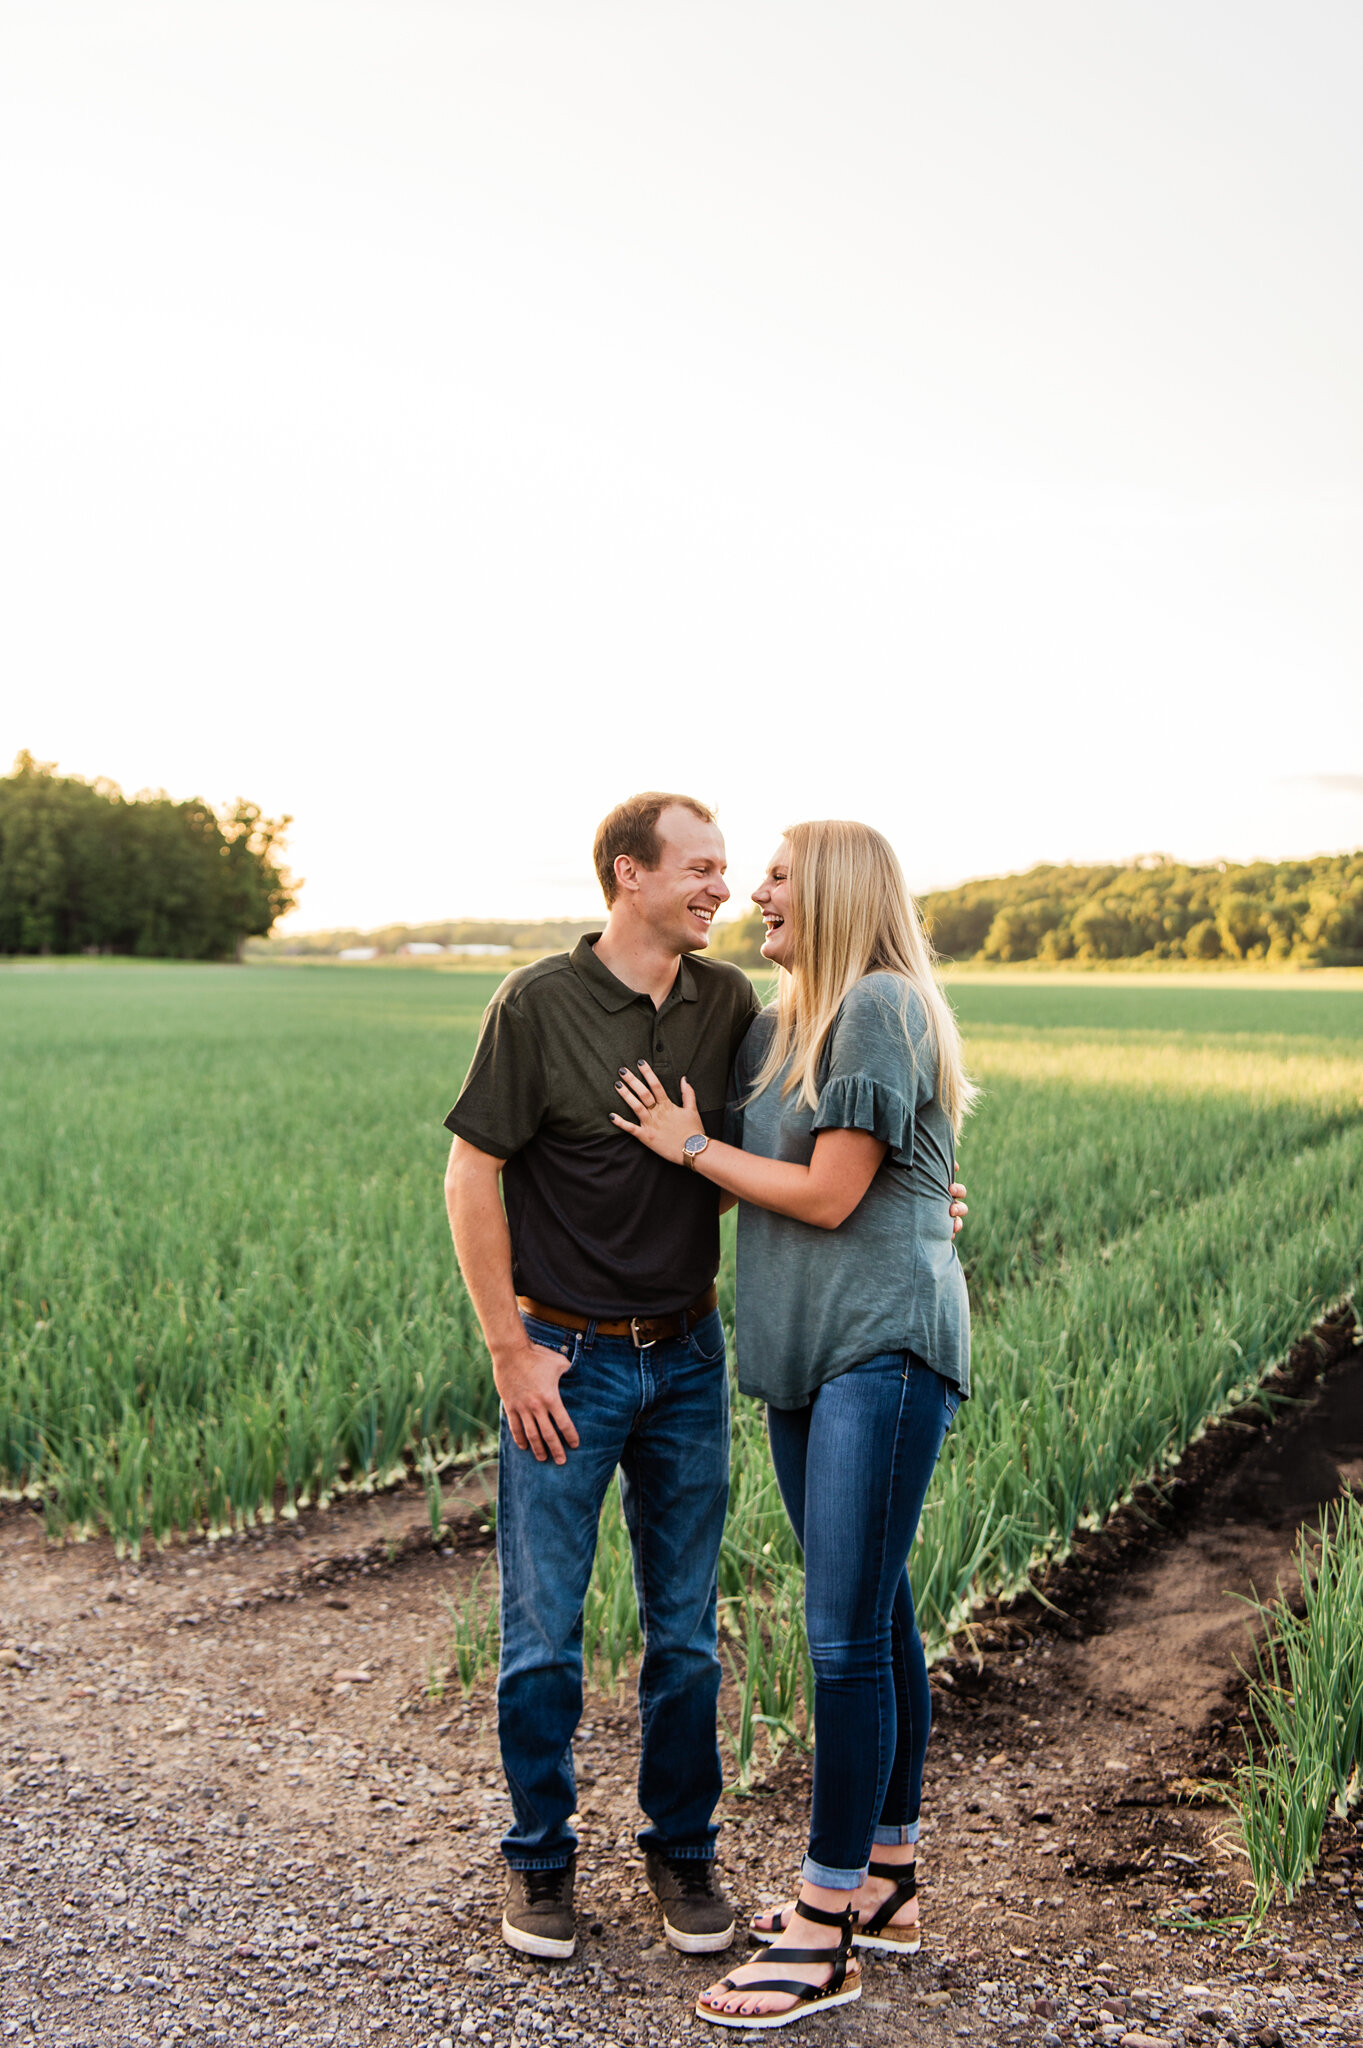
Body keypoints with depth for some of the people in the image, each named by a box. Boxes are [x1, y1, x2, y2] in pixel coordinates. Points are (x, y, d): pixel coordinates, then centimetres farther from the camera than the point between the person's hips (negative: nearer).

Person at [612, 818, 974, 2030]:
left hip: (886, 1347, -9)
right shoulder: (779, 1026, 13)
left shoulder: (882, 1006, -13)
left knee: (846, 1631, -7)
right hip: (808, 1350, 9)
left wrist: (690, 1145, -4)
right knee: (874, 1613, 16)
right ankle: (889, 1881, 28)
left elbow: (828, 1196, -15)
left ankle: (828, 1937, 3)